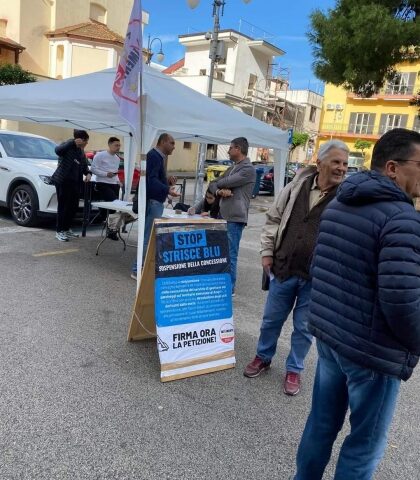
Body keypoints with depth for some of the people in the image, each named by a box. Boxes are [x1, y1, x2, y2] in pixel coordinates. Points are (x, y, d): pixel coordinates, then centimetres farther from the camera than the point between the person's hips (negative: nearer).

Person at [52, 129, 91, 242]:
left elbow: (85, 166, 21)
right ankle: (59, 231, 6)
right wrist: (73, 142, -34)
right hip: (63, 181, -8)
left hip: (75, 183, 8)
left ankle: (67, 229, 26)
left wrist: (88, 173, 0)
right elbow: (58, 150, -30)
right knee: (63, 206, -3)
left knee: (73, 206, 11)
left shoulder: (81, 152, 16)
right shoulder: (68, 146, -8)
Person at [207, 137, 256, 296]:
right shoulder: (231, 169, 20)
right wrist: (219, 191, -7)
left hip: (235, 218, -9)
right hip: (223, 216, 9)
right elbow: (212, 184, 16)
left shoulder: (248, 169, -9)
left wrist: (218, 184, 5)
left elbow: (226, 182, -17)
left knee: (230, 254, -5)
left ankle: (229, 288, 4)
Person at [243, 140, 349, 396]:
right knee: (272, 318, 17)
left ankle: (294, 370, 34)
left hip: (317, 277, -2)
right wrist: (267, 251, 5)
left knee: (304, 326, 13)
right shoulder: (296, 186, 0)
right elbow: (274, 218, 10)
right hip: (284, 269, 3)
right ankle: (263, 357, 41)